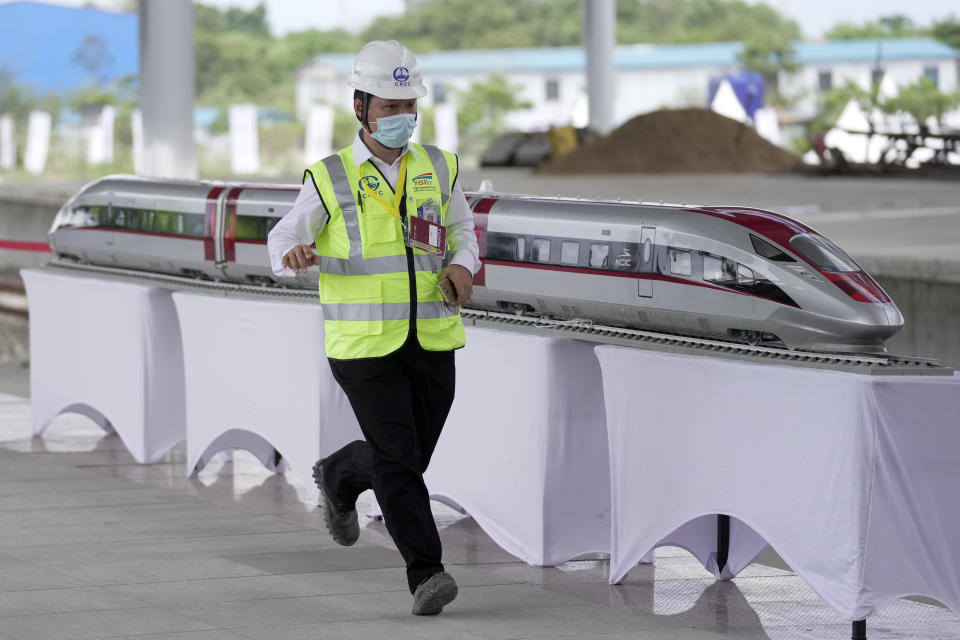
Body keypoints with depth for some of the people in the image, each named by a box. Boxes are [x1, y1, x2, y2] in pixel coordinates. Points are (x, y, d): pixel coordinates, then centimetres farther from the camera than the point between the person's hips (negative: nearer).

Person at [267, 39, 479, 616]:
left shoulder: (439, 169, 6)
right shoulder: (330, 180, -2)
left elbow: (464, 233, 16)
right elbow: (282, 242, 3)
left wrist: (463, 266, -8)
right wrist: (294, 255, -22)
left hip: (432, 343, 4)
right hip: (365, 346, -4)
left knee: (409, 457, 12)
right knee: (398, 460, -12)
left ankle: (340, 477, 43)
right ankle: (427, 575, -8)